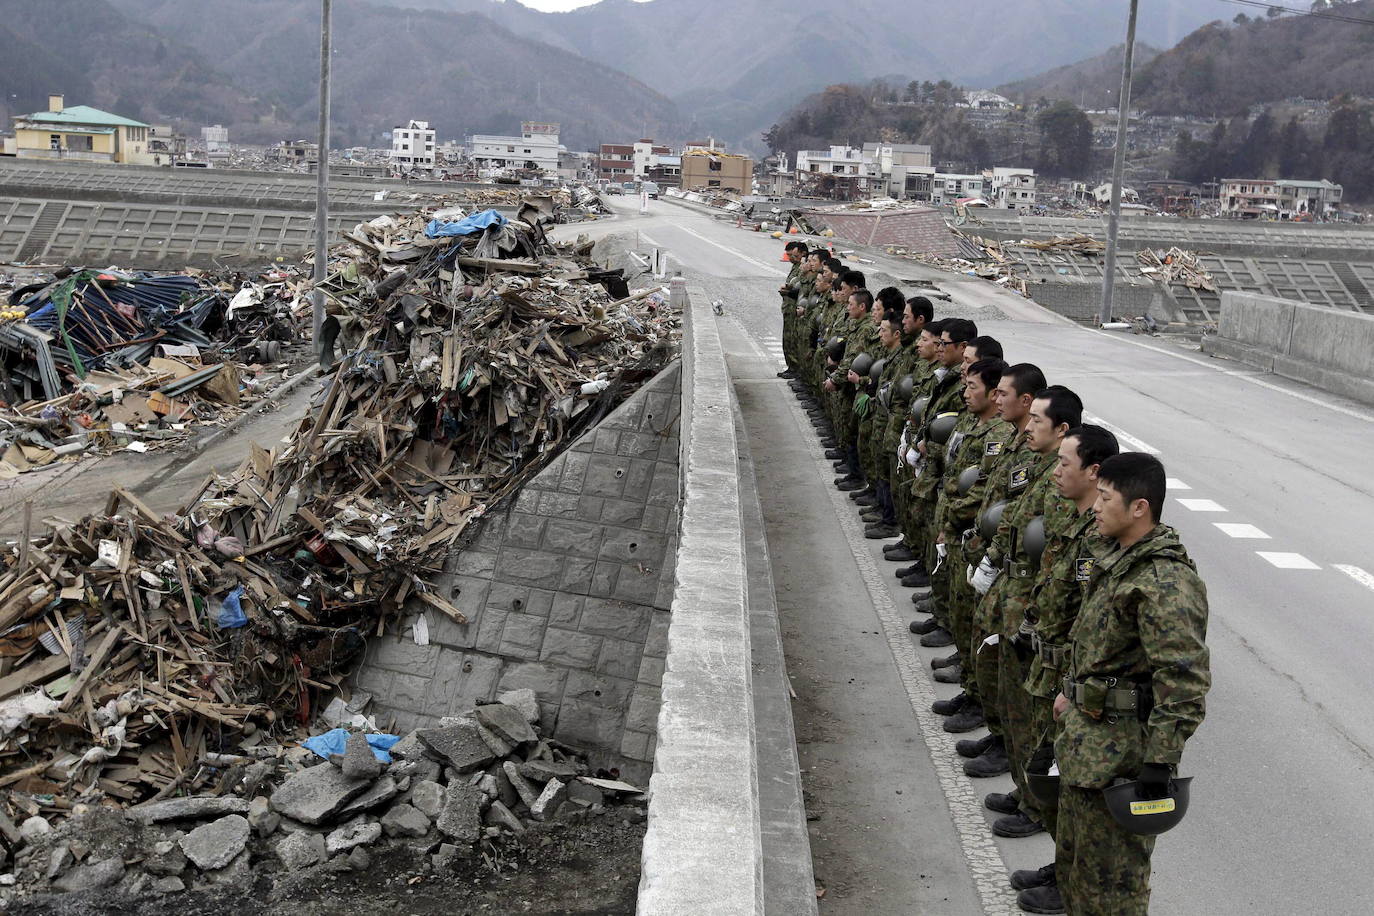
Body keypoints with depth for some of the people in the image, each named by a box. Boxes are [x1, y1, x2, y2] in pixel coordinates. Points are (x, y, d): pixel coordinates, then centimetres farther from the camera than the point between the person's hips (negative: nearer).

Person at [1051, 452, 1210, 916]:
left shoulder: (1165, 582, -24)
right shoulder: (1121, 559, 8)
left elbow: (1184, 680, -28)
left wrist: (1161, 760, -28)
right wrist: (1073, 690, 25)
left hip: (1119, 751, -10)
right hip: (1085, 736, 10)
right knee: (1073, 863, 22)